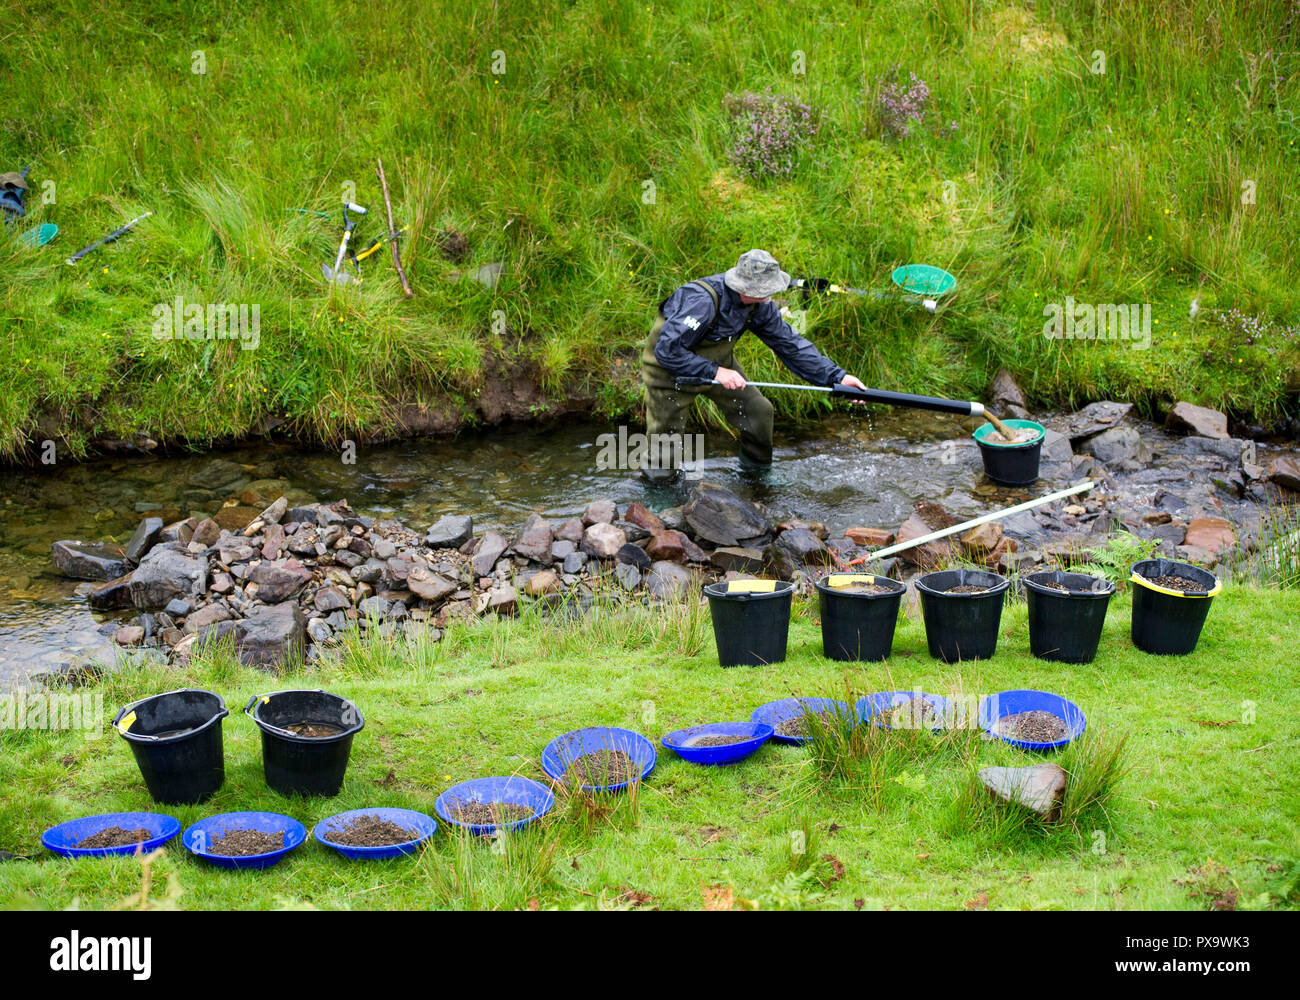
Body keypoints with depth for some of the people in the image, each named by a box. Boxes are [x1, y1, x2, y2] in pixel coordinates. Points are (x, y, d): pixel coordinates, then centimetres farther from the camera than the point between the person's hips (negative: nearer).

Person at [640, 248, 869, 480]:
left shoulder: (760, 305, -15)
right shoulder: (703, 301, -37)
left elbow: (789, 343, -7)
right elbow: (666, 350, -35)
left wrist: (836, 376, -12)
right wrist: (714, 372, -36)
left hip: (718, 363, 6)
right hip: (671, 369, -6)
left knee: (759, 411, -1)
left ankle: (756, 472, 22)